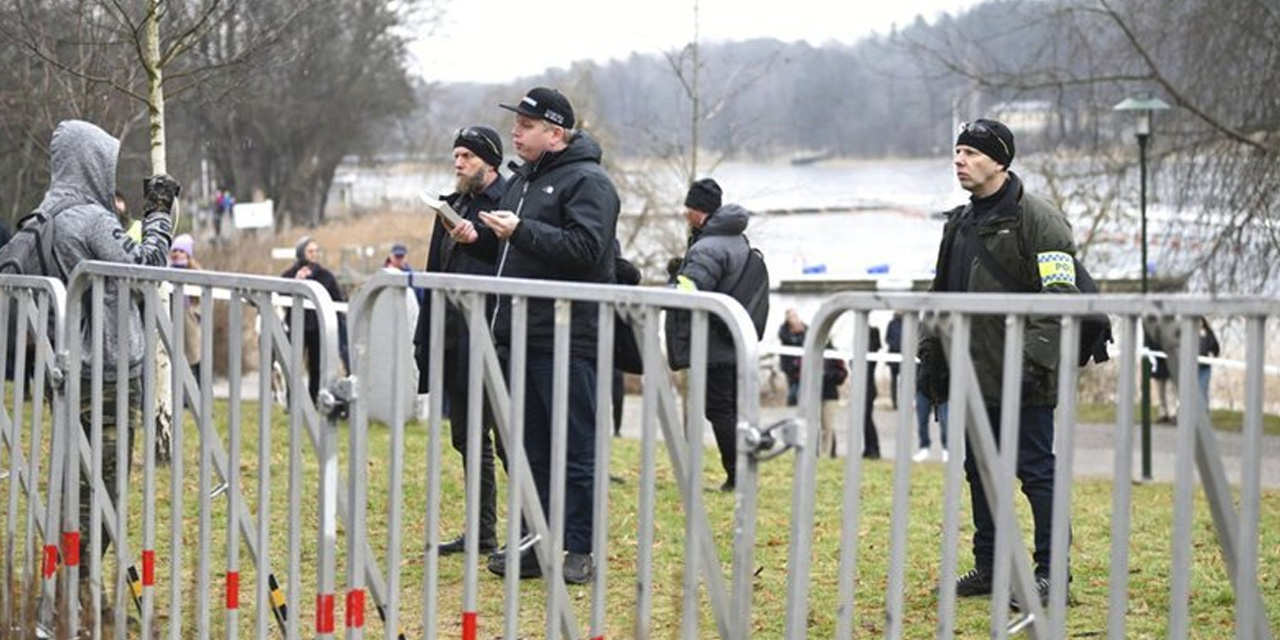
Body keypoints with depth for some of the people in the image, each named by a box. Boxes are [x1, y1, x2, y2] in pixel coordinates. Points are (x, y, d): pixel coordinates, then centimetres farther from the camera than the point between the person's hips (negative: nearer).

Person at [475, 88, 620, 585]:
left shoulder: (587, 182, -8)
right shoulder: (524, 179, 20)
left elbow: (585, 248, -22)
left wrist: (521, 231, -23)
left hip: (568, 341, -9)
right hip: (524, 337, 9)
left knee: (576, 450, -3)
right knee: (532, 449, 11)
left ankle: (579, 549, 1)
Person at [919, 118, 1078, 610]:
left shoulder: (1037, 219, -9)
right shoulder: (961, 223, 17)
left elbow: (1060, 296, -15)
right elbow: (943, 294, 24)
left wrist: (1034, 358, -22)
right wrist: (931, 353, 18)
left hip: (1021, 377, -8)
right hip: (974, 375, 8)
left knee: (1036, 470, -4)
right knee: (979, 471, 12)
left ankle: (1050, 572, 2)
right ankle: (989, 567, 21)